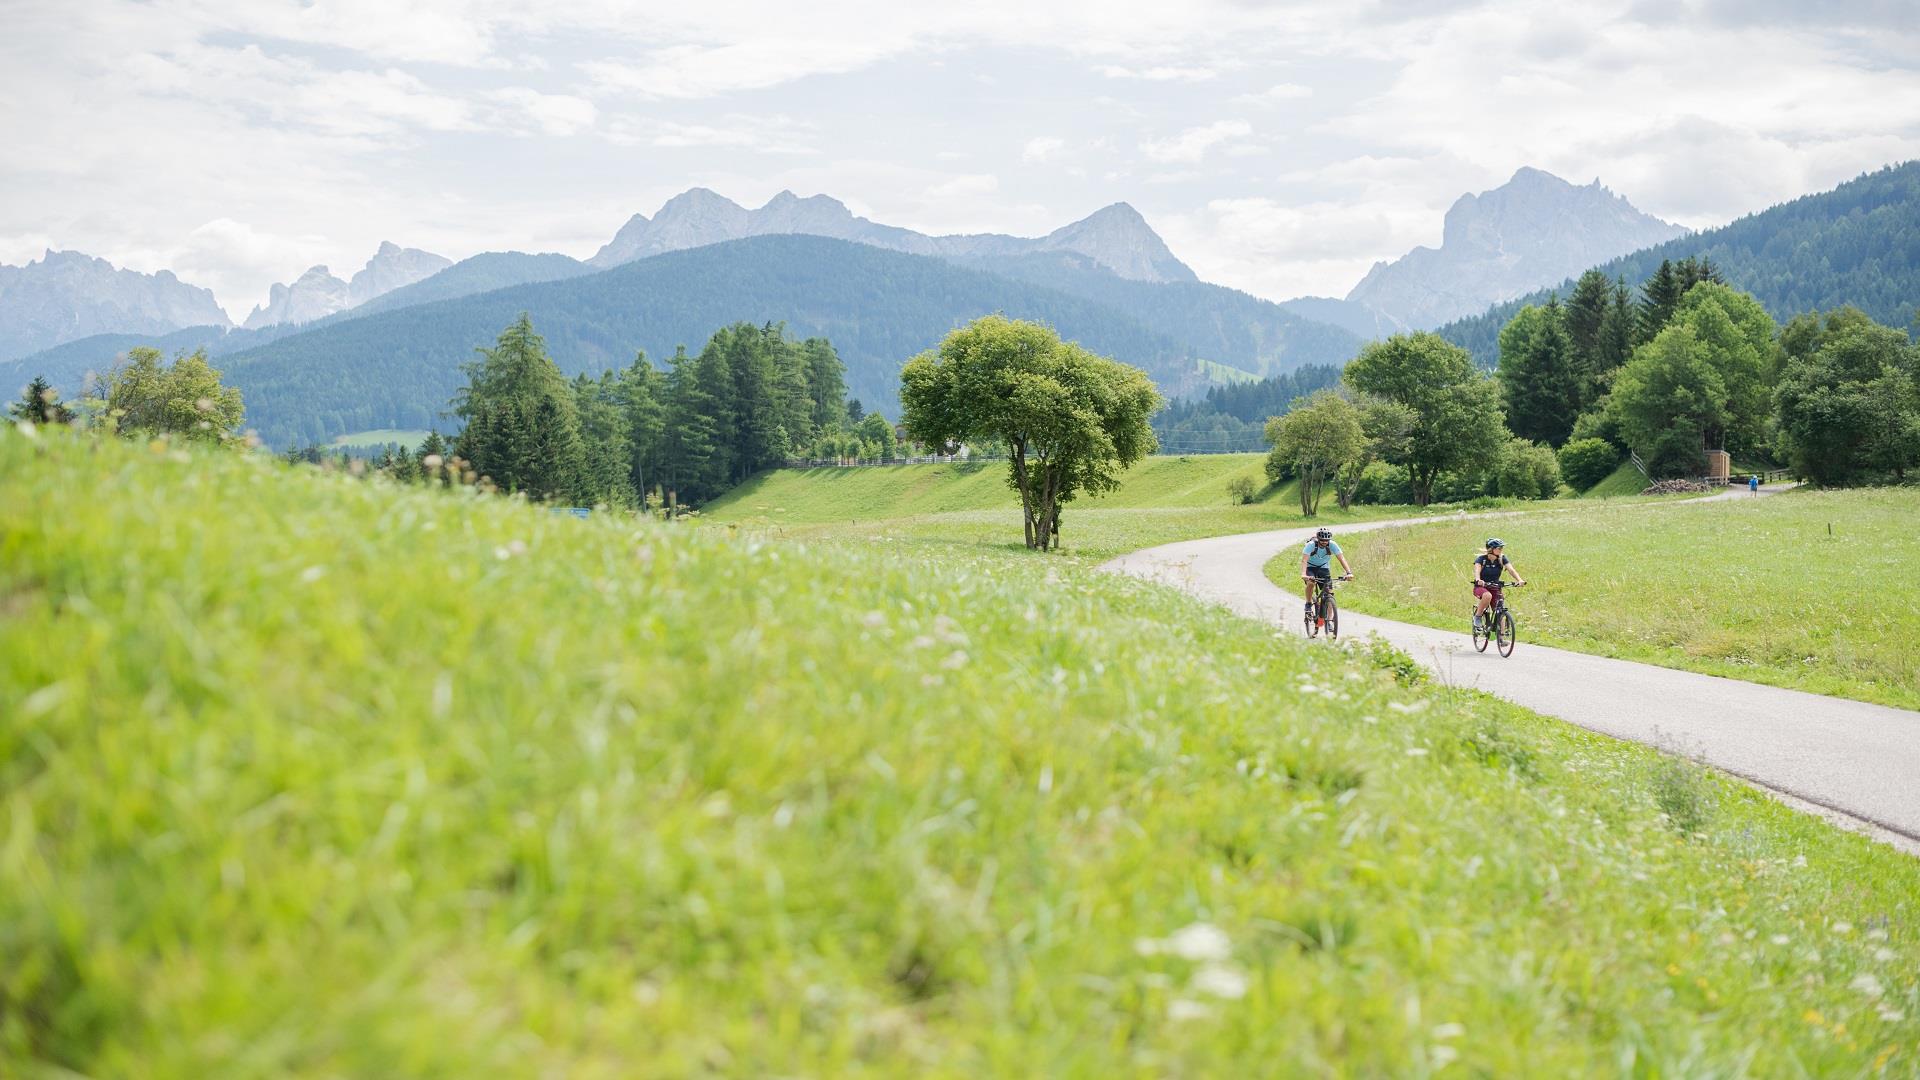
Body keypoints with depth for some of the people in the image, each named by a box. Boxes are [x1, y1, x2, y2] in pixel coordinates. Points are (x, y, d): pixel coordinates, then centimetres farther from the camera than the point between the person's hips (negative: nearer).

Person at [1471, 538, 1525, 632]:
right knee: (1488, 596, -37)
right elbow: (1477, 570, -30)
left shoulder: (1502, 558, -5)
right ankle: (1477, 617, -17)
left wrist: (1519, 580, -37)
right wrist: (1478, 580, -52)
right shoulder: (1481, 558, -14)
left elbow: (1511, 569, -19)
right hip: (1481, 587, -4)